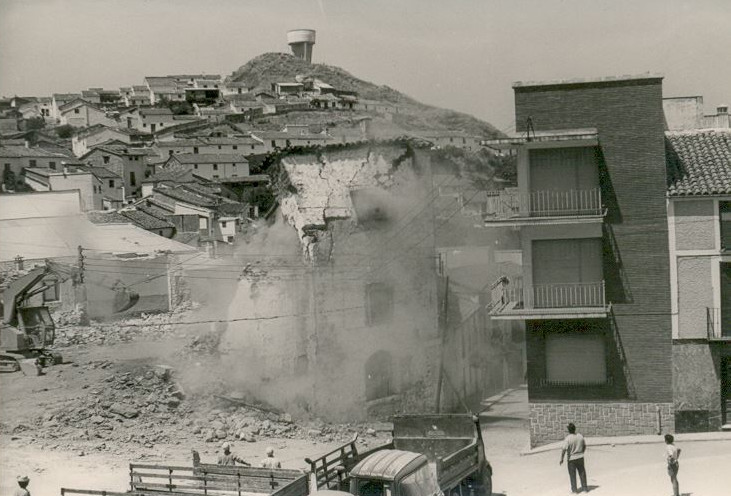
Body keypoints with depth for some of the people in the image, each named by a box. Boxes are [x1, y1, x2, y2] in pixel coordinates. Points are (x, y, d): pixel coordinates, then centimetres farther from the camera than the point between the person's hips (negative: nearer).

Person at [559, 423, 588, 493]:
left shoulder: (567, 438, -19)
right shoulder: (580, 436, -3)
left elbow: (564, 449, -24)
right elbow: (584, 446, 9)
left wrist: (561, 459, -14)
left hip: (571, 459, -4)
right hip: (580, 458, 4)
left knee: (572, 475, 8)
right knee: (582, 473, 15)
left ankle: (574, 489, 13)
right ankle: (584, 488, 21)